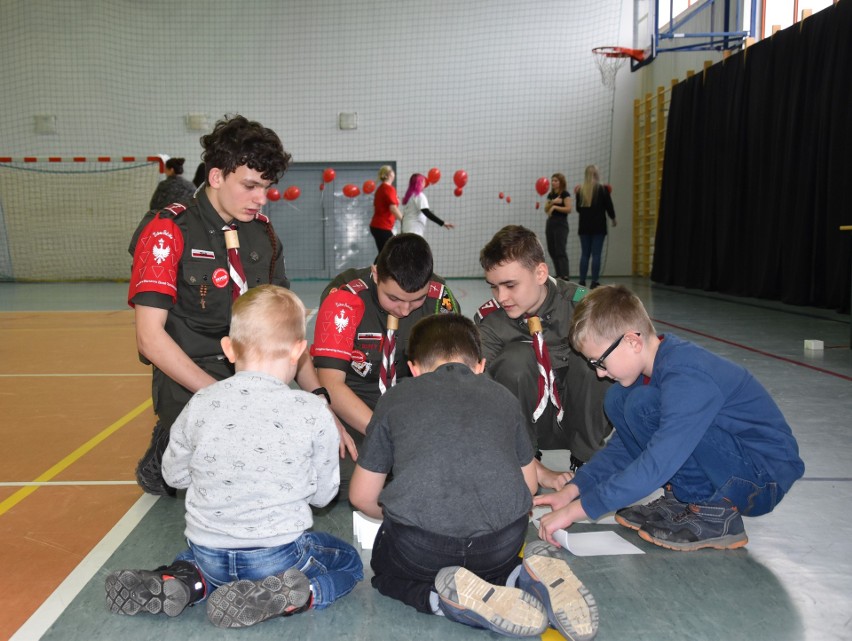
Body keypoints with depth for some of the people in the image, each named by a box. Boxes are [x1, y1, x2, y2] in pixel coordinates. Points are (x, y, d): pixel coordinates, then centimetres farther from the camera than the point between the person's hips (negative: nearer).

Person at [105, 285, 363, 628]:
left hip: (209, 557, 4)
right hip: (279, 555, -4)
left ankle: (188, 581, 6)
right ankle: (291, 594, -7)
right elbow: (322, 494, -4)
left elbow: (173, 474, 6)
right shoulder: (313, 412, -16)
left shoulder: (200, 404, -9)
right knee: (349, 562, 22)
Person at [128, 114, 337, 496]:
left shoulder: (263, 233, 9)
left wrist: (318, 398, -2)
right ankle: (163, 459, 3)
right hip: (190, 387, -5)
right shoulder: (168, 232, -8)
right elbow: (150, 337, -13)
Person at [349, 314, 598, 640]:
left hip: (420, 548, -3)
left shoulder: (394, 399, 14)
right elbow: (529, 484, 26)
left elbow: (362, 496, 17)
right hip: (503, 542, 3)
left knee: (386, 570, 30)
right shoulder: (504, 397, 19)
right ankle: (525, 576, 4)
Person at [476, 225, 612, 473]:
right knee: (517, 357, -28)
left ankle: (587, 457, -8)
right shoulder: (489, 321, -15)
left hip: (580, 422, 0)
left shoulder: (579, 303, -16)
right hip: (526, 423, 0)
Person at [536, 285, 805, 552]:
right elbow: (624, 443, 7)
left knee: (643, 404, -28)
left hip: (766, 478, -9)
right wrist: (572, 490, -3)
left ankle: (715, 513, -13)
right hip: (731, 458, 9)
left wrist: (576, 510, -28)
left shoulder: (687, 377, -28)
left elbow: (656, 466, -34)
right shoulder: (655, 364, 0)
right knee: (617, 398, 0)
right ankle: (684, 499, 3)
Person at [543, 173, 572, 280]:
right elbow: (546, 209, 8)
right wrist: (552, 202, -9)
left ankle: (565, 276, -11)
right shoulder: (550, 195, 15)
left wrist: (555, 207, -16)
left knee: (560, 251, -12)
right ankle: (559, 275, 12)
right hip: (550, 223, 8)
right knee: (551, 250, 6)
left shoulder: (565, 194, -4)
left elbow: (568, 209, -14)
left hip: (561, 224, -8)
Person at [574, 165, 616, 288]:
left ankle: (582, 281, 8)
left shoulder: (581, 190, 2)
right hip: (598, 226, -3)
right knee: (596, 254, -1)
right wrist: (613, 218, 16)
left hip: (584, 226, 3)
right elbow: (609, 206, -1)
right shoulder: (603, 189, -6)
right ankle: (594, 282, -2)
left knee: (584, 254, 9)